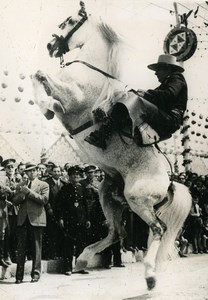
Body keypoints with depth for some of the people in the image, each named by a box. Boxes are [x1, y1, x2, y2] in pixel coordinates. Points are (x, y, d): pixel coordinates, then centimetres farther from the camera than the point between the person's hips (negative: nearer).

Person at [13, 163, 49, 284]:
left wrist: (29, 192, -14)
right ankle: (19, 275, 7)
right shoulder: (20, 185, 17)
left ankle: (36, 273, 8)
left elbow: (44, 199, -10)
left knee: (36, 247, 0)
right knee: (21, 247, 2)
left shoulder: (44, 185, 5)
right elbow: (15, 201, 10)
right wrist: (22, 194, -11)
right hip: (23, 219, 3)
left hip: (36, 219, -3)